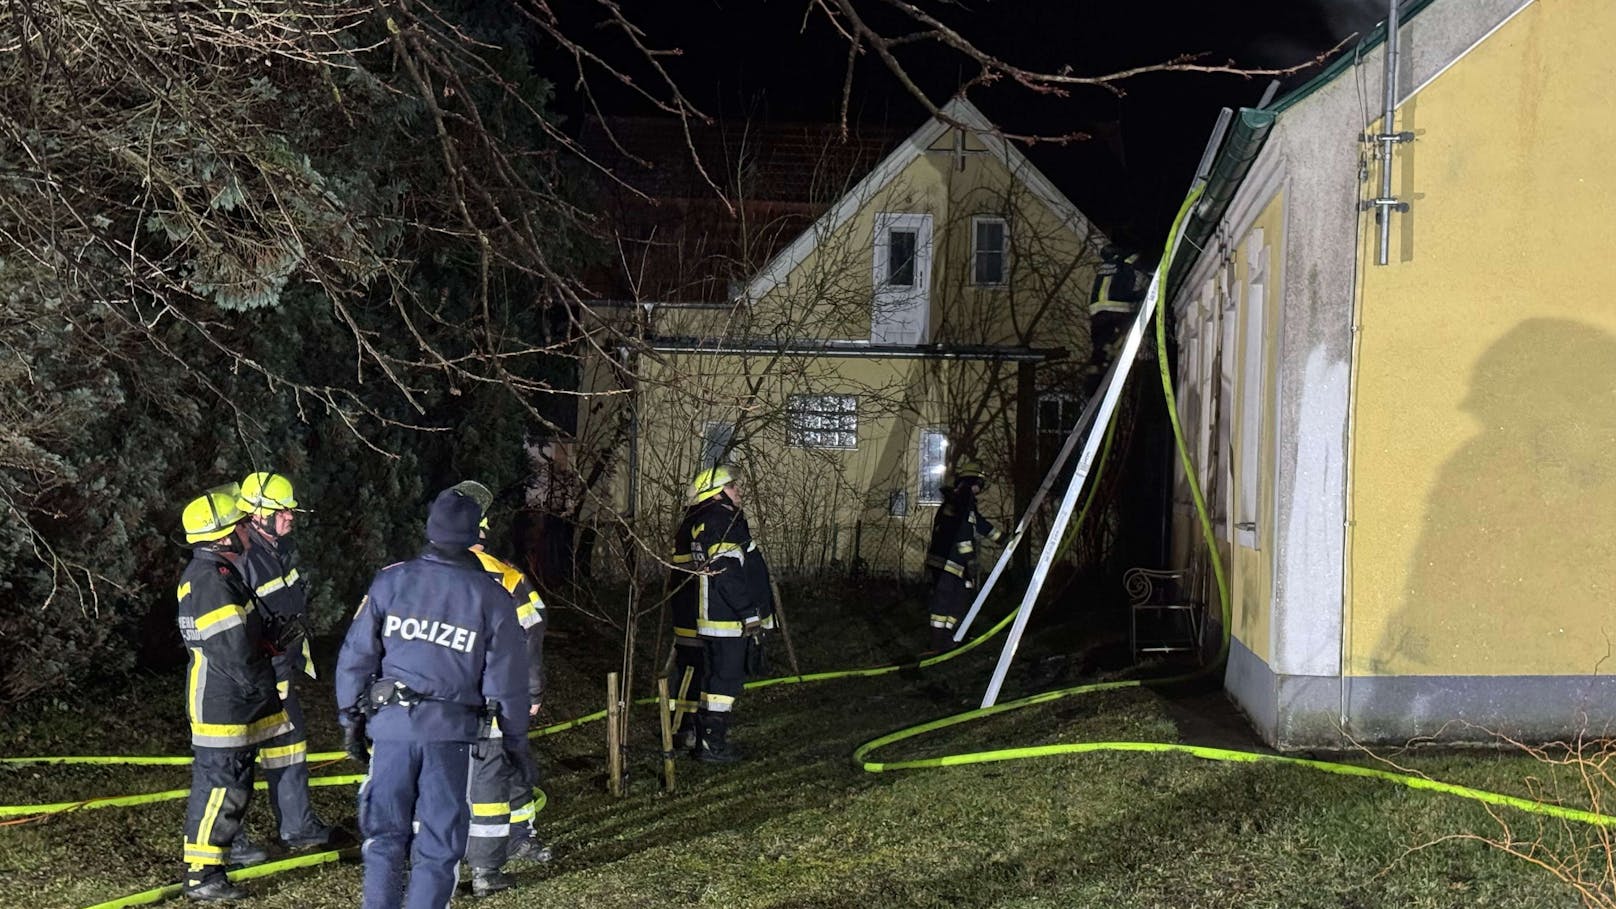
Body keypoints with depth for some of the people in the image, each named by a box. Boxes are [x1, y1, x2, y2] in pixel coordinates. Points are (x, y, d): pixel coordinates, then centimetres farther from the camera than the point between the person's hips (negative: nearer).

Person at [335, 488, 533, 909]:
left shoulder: (390, 581, 0)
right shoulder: (492, 597, -1)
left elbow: (356, 655, 2)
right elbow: (506, 679, 1)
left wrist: (352, 718, 13)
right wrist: (516, 740, 11)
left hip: (391, 723, 1)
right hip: (452, 731, -1)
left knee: (385, 835, 14)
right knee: (437, 847, 6)